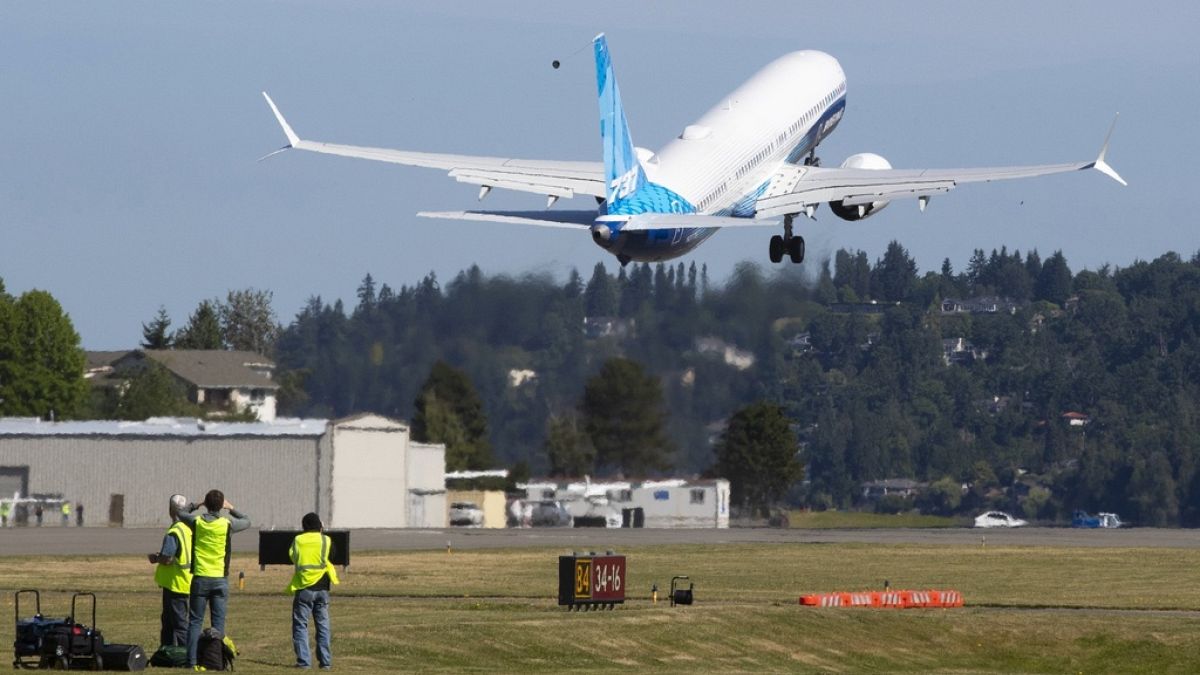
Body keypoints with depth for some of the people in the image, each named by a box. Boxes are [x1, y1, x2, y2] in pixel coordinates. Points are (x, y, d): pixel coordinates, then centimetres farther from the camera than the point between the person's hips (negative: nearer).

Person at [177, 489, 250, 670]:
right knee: (218, 622, 3)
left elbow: (182, 514, 18)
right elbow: (247, 521, 12)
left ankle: (192, 661, 0)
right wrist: (231, 509, 21)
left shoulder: (196, 521, -4)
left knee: (195, 621, 4)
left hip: (200, 578, 1)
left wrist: (196, 504, 23)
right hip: (220, 579, -1)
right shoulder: (227, 524, -7)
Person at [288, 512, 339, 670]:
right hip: (322, 588, 1)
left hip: (303, 588, -1)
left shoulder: (297, 541, -1)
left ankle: (303, 661, -4)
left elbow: (292, 557, 7)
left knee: (300, 625, 4)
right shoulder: (326, 541, -2)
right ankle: (325, 661, 7)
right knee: (323, 625, 9)